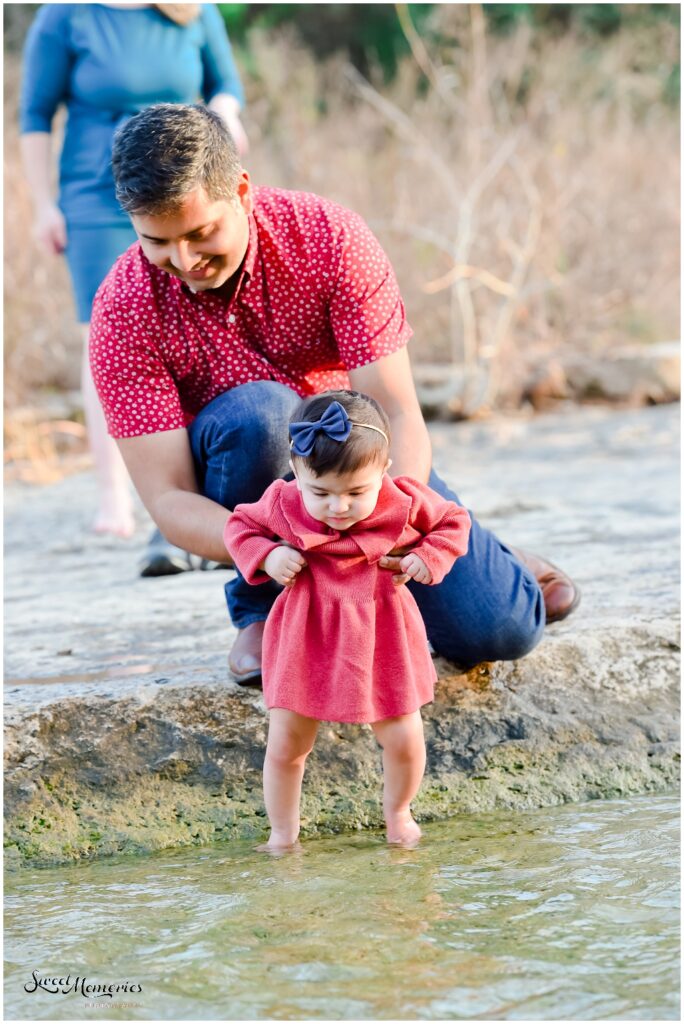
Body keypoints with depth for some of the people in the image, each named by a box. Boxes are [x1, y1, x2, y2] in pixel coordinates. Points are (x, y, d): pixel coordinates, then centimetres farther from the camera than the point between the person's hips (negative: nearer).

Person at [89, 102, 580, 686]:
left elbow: (399, 415, -25)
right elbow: (166, 498, -26)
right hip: (247, 478, -1)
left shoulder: (330, 237, -23)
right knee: (257, 412, -37)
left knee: (497, 633, -14)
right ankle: (261, 606, -12)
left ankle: (492, 562, 25)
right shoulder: (125, 309, -23)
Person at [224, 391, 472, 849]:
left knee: (404, 739, 5)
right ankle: (282, 832, 23)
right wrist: (265, 557, -15)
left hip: (381, 637, 0)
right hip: (307, 638, 0)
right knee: (285, 744, 2)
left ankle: (398, 812, 35)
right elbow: (241, 525, 4)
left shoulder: (405, 503, -15)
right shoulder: (282, 505, -14)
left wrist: (430, 558, -15)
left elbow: (454, 521, 3)